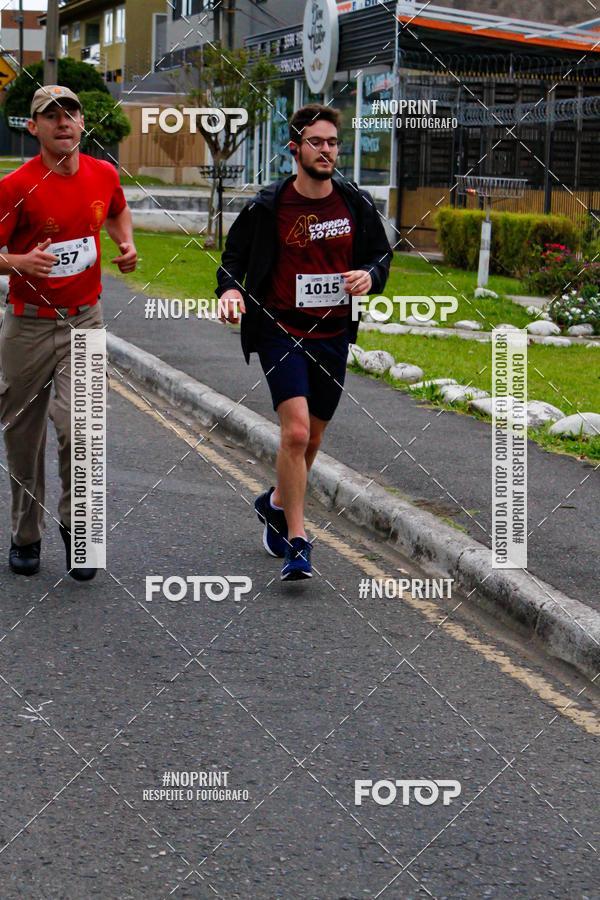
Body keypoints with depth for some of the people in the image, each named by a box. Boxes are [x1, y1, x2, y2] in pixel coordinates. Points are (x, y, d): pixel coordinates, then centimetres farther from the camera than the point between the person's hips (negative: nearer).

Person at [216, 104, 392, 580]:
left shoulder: (356, 203, 1)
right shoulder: (268, 206, -7)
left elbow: (382, 253, 13)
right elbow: (234, 256, 3)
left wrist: (370, 275, -9)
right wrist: (230, 289, -18)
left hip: (333, 335, 4)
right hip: (282, 331, -4)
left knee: (312, 439, 15)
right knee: (296, 431, -18)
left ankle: (277, 503, 44)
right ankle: (297, 543, -10)